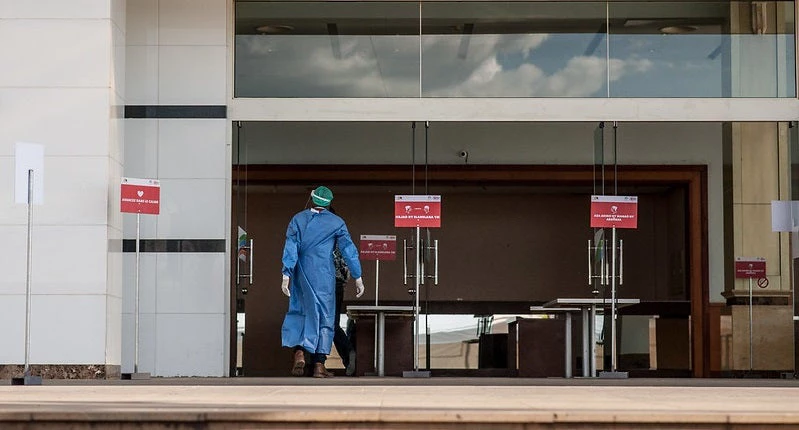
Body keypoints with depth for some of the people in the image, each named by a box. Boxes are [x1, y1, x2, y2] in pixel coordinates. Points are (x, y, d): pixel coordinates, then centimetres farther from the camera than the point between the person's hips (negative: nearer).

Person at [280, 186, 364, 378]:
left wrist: (286, 275, -6)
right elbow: (349, 250, 0)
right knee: (323, 315, 4)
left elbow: (290, 248, -4)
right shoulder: (336, 222, 0)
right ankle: (318, 364, 2)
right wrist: (358, 278, 4)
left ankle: (299, 352, -7)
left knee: (298, 311, 13)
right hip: (324, 275, -1)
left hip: (301, 274, 1)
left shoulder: (298, 219, 3)